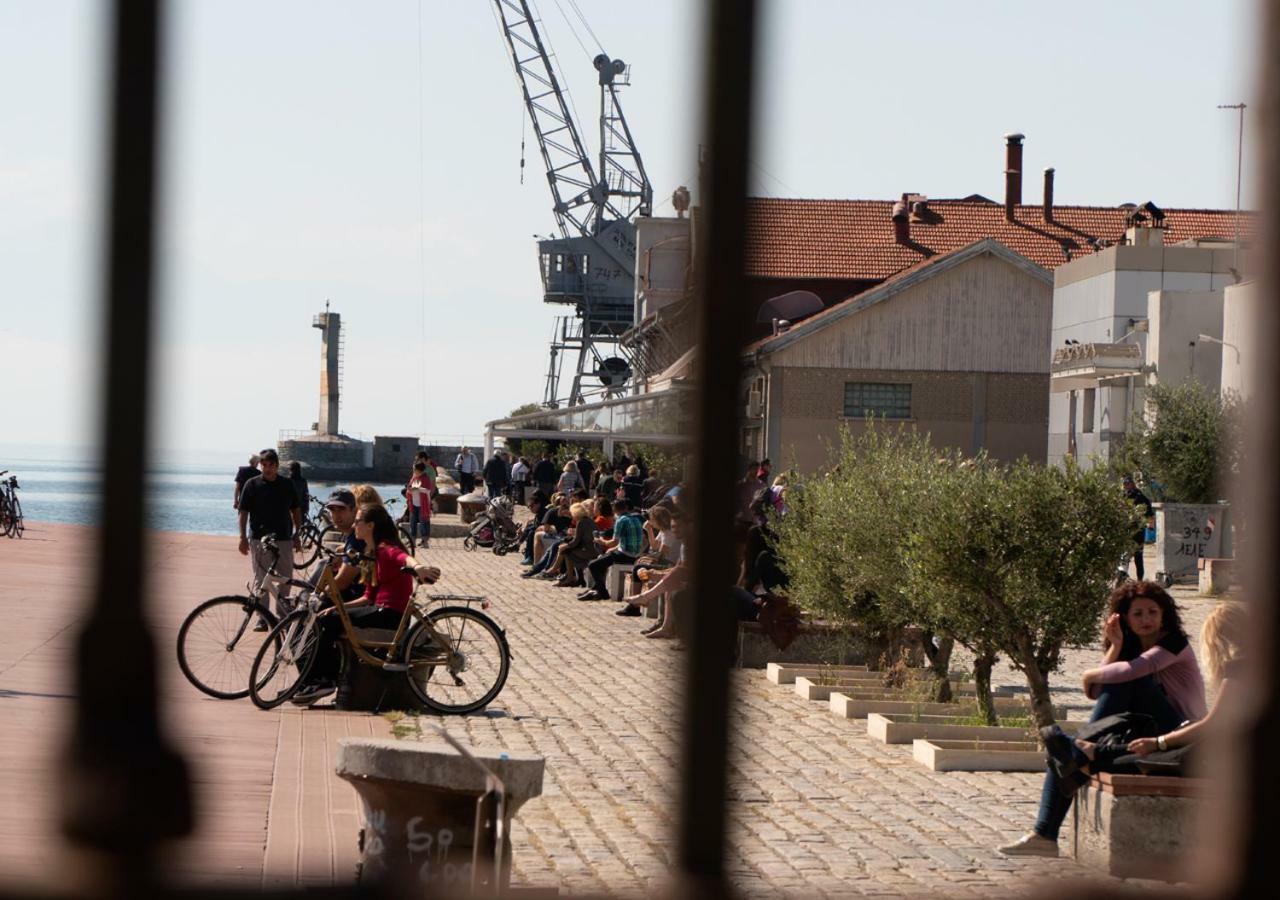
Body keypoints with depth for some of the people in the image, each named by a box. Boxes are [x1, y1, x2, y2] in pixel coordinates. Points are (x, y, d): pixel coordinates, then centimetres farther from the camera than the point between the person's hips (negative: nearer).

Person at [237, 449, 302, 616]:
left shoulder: (287, 485, 7)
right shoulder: (252, 484, -1)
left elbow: (296, 511, 14)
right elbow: (243, 512, -1)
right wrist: (243, 537, -7)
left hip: (283, 538, 3)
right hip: (259, 539, -3)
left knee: (286, 578, 7)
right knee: (261, 579, -1)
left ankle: (283, 612, 21)